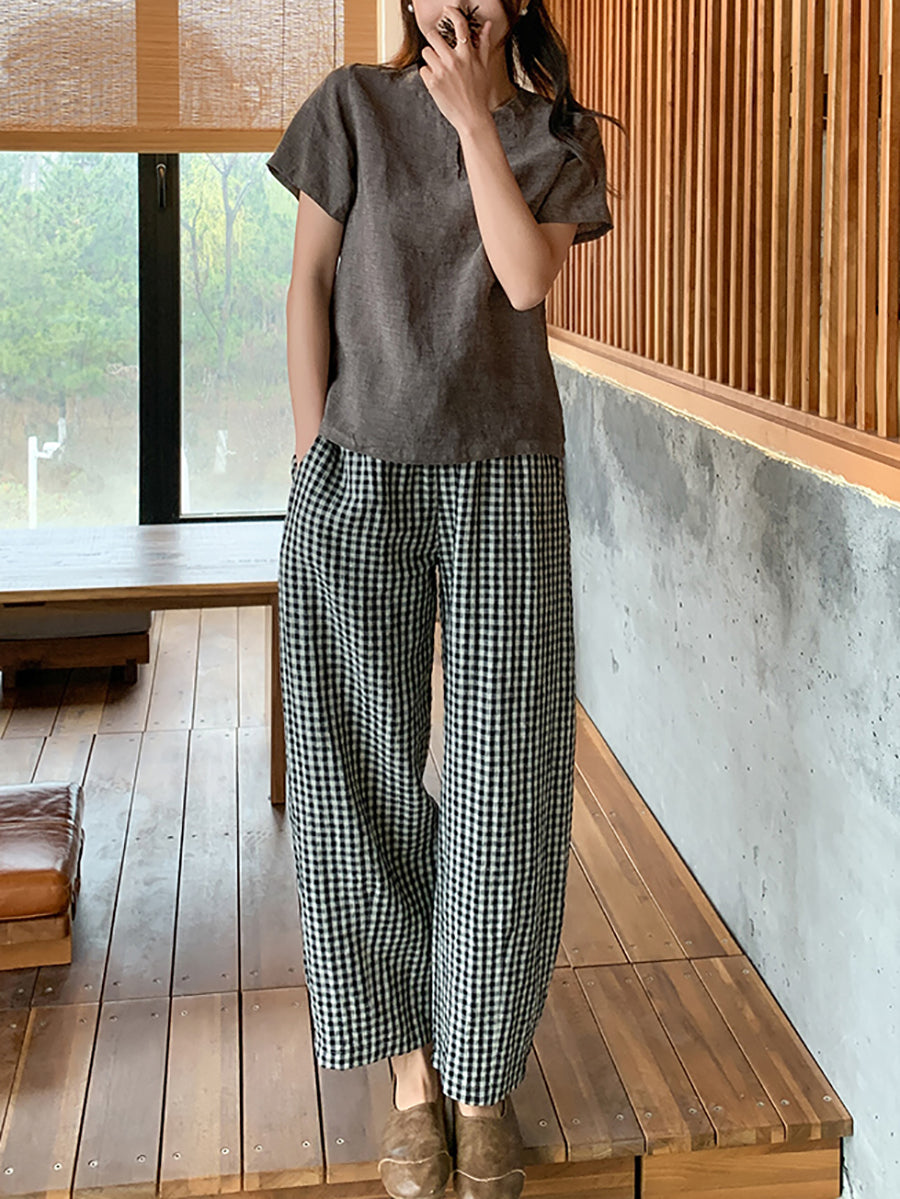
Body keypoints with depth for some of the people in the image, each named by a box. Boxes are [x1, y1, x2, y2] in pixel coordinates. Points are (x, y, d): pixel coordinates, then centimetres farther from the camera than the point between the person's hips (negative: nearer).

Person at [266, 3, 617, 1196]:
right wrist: (312, 457, -4)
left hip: (504, 484, 0)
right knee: (363, 780, 2)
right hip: (358, 483, 0)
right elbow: (310, 284, 2)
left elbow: (527, 277, -10)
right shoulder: (355, 104, 5)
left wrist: (476, 120, -11)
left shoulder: (560, 136, 6)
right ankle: (410, 1068, 18)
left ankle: (483, 1082, 16)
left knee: (503, 787, 0)